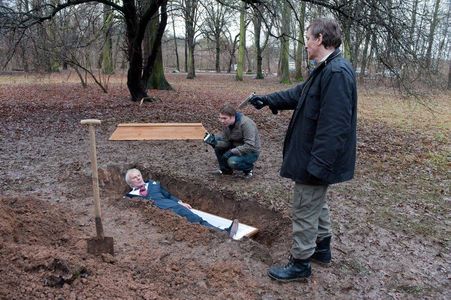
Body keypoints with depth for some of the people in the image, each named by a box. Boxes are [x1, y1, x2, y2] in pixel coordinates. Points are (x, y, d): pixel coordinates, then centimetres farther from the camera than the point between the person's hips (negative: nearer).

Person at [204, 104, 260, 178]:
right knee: (217, 139, -5)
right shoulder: (227, 124, -6)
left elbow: (250, 146, -32)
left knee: (233, 162, -33)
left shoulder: (246, 124, -28)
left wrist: (231, 151, -31)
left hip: (251, 152, -8)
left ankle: (248, 168, 2)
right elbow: (226, 142, -1)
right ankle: (225, 169, 7)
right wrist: (215, 143, -22)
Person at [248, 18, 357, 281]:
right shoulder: (326, 70, 9)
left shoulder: (338, 73, -25)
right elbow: (298, 94, 22)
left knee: (305, 210, 4)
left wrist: (317, 165, -27)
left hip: (317, 159, -10)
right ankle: (323, 248, 42)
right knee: (318, 203, 24)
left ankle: (300, 264, 21)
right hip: (316, 157, 10)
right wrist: (267, 100, 16)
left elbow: (334, 127, -29)